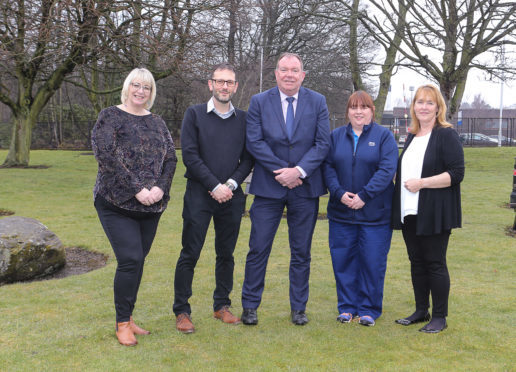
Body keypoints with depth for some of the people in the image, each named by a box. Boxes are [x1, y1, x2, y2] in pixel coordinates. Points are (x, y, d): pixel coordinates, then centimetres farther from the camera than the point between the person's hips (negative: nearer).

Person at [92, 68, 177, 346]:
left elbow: (171, 158, 8)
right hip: (117, 204, -5)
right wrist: (136, 190, -17)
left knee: (137, 261, 8)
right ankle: (122, 322, 5)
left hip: (151, 206, 5)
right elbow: (106, 156, -12)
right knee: (131, 260, -11)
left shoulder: (157, 123, 14)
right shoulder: (110, 117, -1)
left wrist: (160, 188, -10)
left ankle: (128, 318, 22)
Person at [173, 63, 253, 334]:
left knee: (226, 254, 10)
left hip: (231, 196, 3)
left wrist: (231, 184, -7)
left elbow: (248, 159, 8)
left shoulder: (243, 119, 10)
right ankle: (181, 311, 8)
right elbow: (189, 155, -6)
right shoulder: (194, 114, 1)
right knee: (190, 254, -2)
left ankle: (222, 306, 23)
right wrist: (214, 186, -11)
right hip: (199, 195, -3)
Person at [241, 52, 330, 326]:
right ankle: (250, 306, 15)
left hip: (305, 187, 1)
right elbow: (254, 142, -6)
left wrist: (299, 171, -15)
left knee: (301, 252, 9)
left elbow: (323, 143, -2)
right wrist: (280, 171, -13)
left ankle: (298, 308, 21)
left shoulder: (317, 102, 4)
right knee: (258, 249, 1)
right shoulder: (259, 102, 2)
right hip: (268, 187, -1)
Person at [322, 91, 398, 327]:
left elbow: (387, 170, -9)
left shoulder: (384, 136, 1)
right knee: (343, 259, 6)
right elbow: (328, 167, 4)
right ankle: (347, 307, 20)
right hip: (341, 211, 3)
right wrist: (339, 193, -12)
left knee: (373, 261, 1)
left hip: (375, 212, -2)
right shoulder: (336, 136, 10)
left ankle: (369, 309, 15)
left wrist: (364, 196, -16)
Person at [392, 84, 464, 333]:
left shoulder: (446, 135, -7)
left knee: (435, 263, -1)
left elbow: (456, 173, -15)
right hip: (410, 212, 7)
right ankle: (421, 311, 23)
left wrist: (421, 183, -19)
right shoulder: (411, 137, 15)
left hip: (434, 214, -7)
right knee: (417, 262, 12)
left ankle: (439, 317, 9)